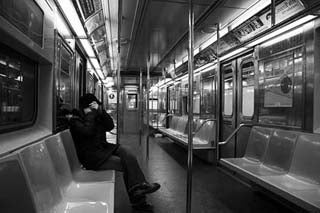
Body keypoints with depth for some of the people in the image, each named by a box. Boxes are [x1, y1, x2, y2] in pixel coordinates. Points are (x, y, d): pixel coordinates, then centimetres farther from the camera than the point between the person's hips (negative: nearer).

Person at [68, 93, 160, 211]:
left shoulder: (97, 116, 12)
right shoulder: (75, 120, -7)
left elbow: (110, 126, -1)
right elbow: (88, 131, -26)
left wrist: (100, 111, -12)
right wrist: (90, 113, -17)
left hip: (103, 148, 7)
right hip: (90, 156, -7)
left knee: (128, 154, -19)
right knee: (126, 165, -19)